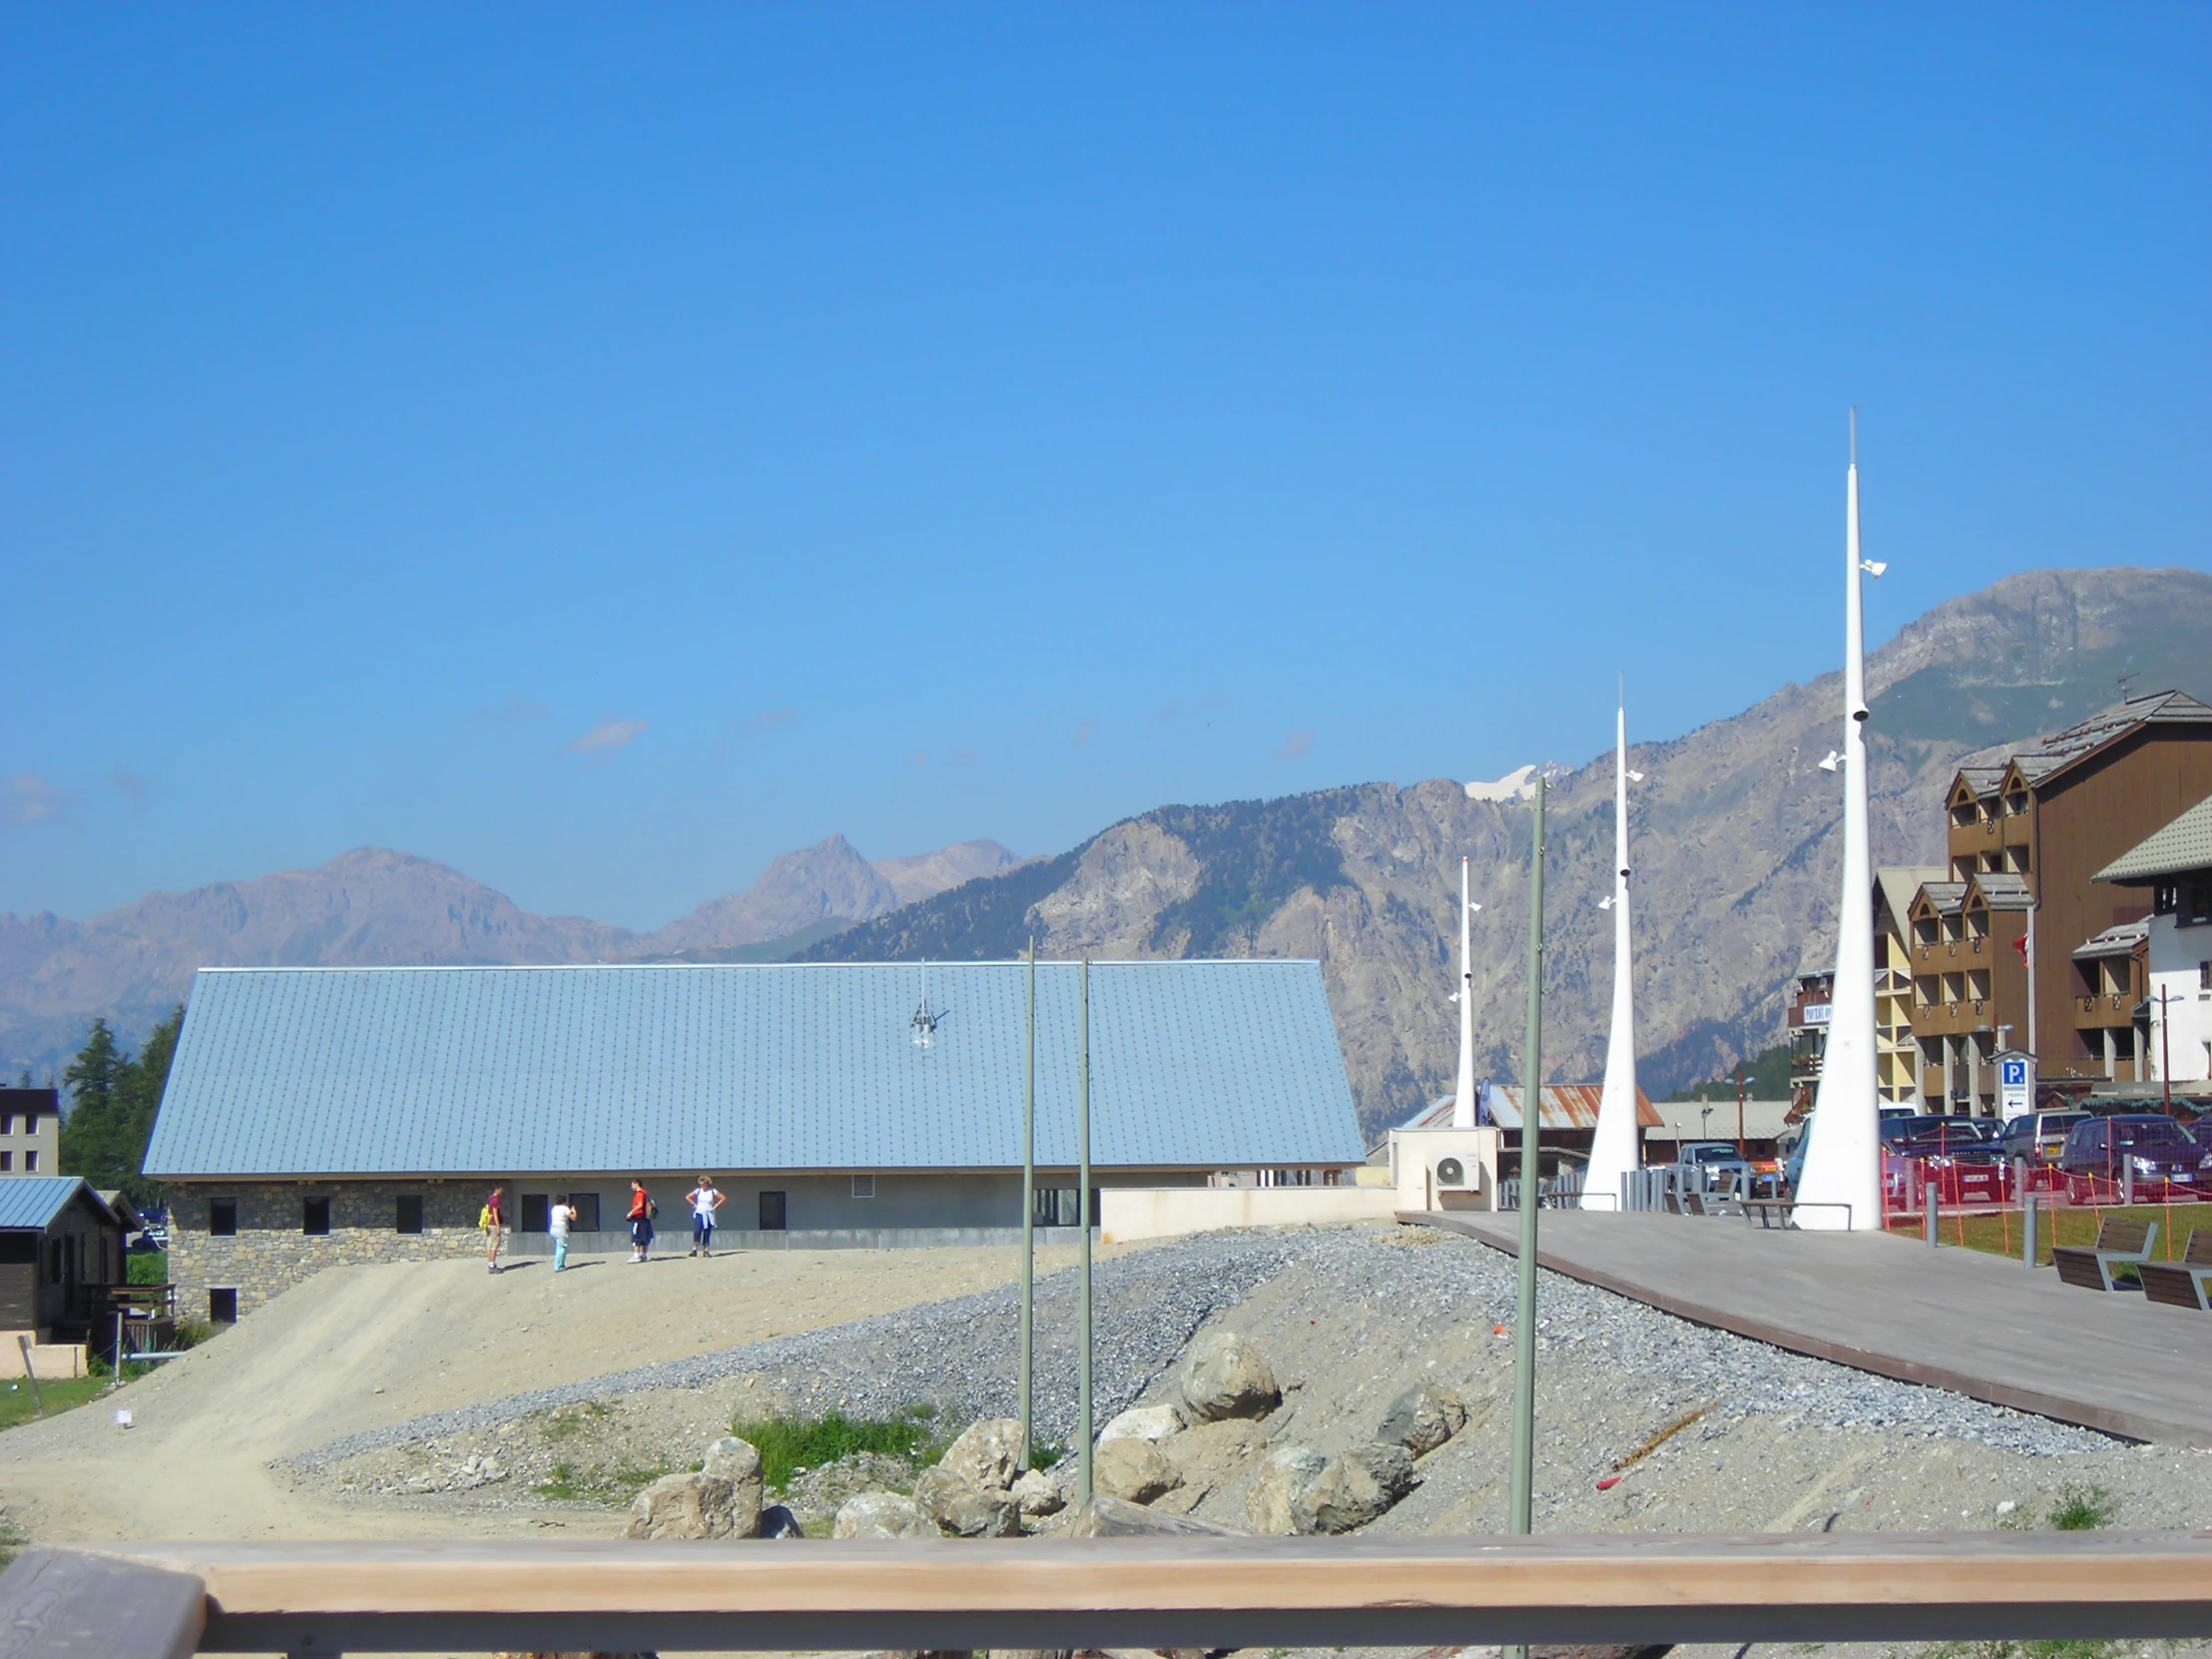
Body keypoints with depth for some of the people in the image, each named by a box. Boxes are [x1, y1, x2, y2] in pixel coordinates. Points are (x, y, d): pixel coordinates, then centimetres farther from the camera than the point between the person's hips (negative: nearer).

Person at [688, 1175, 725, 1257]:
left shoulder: (712, 1192, -3)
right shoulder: (698, 1191, 0)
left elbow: (723, 1198, 2)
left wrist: (716, 1206, -4)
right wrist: (694, 1204, 0)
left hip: (708, 1215, 0)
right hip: (699, 1213, 0)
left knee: (707, 1233, 2)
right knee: (697, 1231, -13)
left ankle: (706, 1250, 6)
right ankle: (695, 1249, -14)